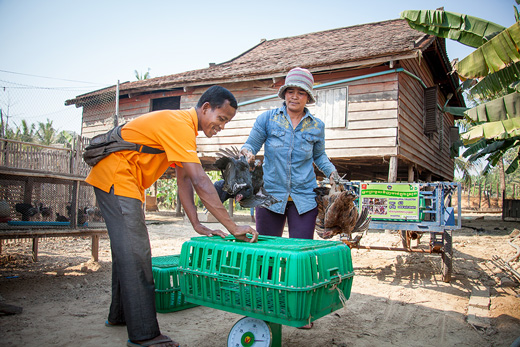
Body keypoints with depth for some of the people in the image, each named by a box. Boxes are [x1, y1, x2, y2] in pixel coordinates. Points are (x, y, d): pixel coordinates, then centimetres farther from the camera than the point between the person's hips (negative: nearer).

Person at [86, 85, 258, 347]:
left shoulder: (184, 126, 9)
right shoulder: (179, 125, -23)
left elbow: (184, 180, 5)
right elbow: (200, 182, -30)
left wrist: (197, 225, -2)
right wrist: (233, 228, -28)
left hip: (124, 183, 11)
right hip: (116, 178, -11)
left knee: (127, 251, 17)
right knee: (135, 255, -12)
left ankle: (120, 315, 32)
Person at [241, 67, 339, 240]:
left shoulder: (317, 126, 7)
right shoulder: (267, 118, 1)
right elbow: (250, 144, 4)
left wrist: (332, 172, 4)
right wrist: (247, 153, -19)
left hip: (304, 198, 1)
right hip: (270, 194, 0)